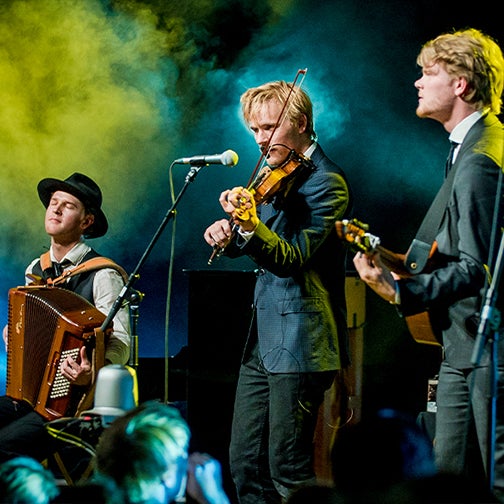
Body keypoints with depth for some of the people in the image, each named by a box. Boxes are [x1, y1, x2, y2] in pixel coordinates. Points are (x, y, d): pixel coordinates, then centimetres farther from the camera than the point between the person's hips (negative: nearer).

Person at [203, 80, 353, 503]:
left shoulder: (324, 182, -11)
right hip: (263, 340, 9)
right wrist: (228, 235, -7)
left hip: (299, 344, -9)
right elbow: (252, 245, 15)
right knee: (245, 461, 10)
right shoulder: (274, 175, 16)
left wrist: (251, 226, -38)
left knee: (287, 467, -7)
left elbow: (293, 257, -21)